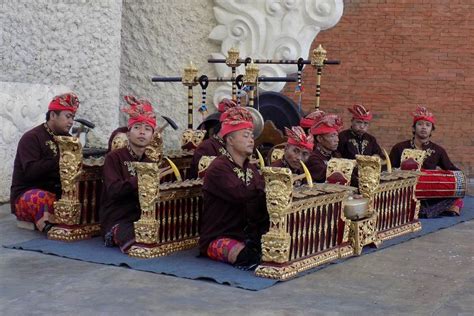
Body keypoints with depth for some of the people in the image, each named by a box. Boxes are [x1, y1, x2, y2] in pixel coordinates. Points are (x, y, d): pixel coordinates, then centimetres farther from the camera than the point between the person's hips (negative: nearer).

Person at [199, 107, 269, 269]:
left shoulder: (251, 169, 16)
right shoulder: (218, 168, -11)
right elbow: (240, 195, -26)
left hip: (247, 235, 8)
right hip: (217, 238, -8)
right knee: (250, 256, -35)